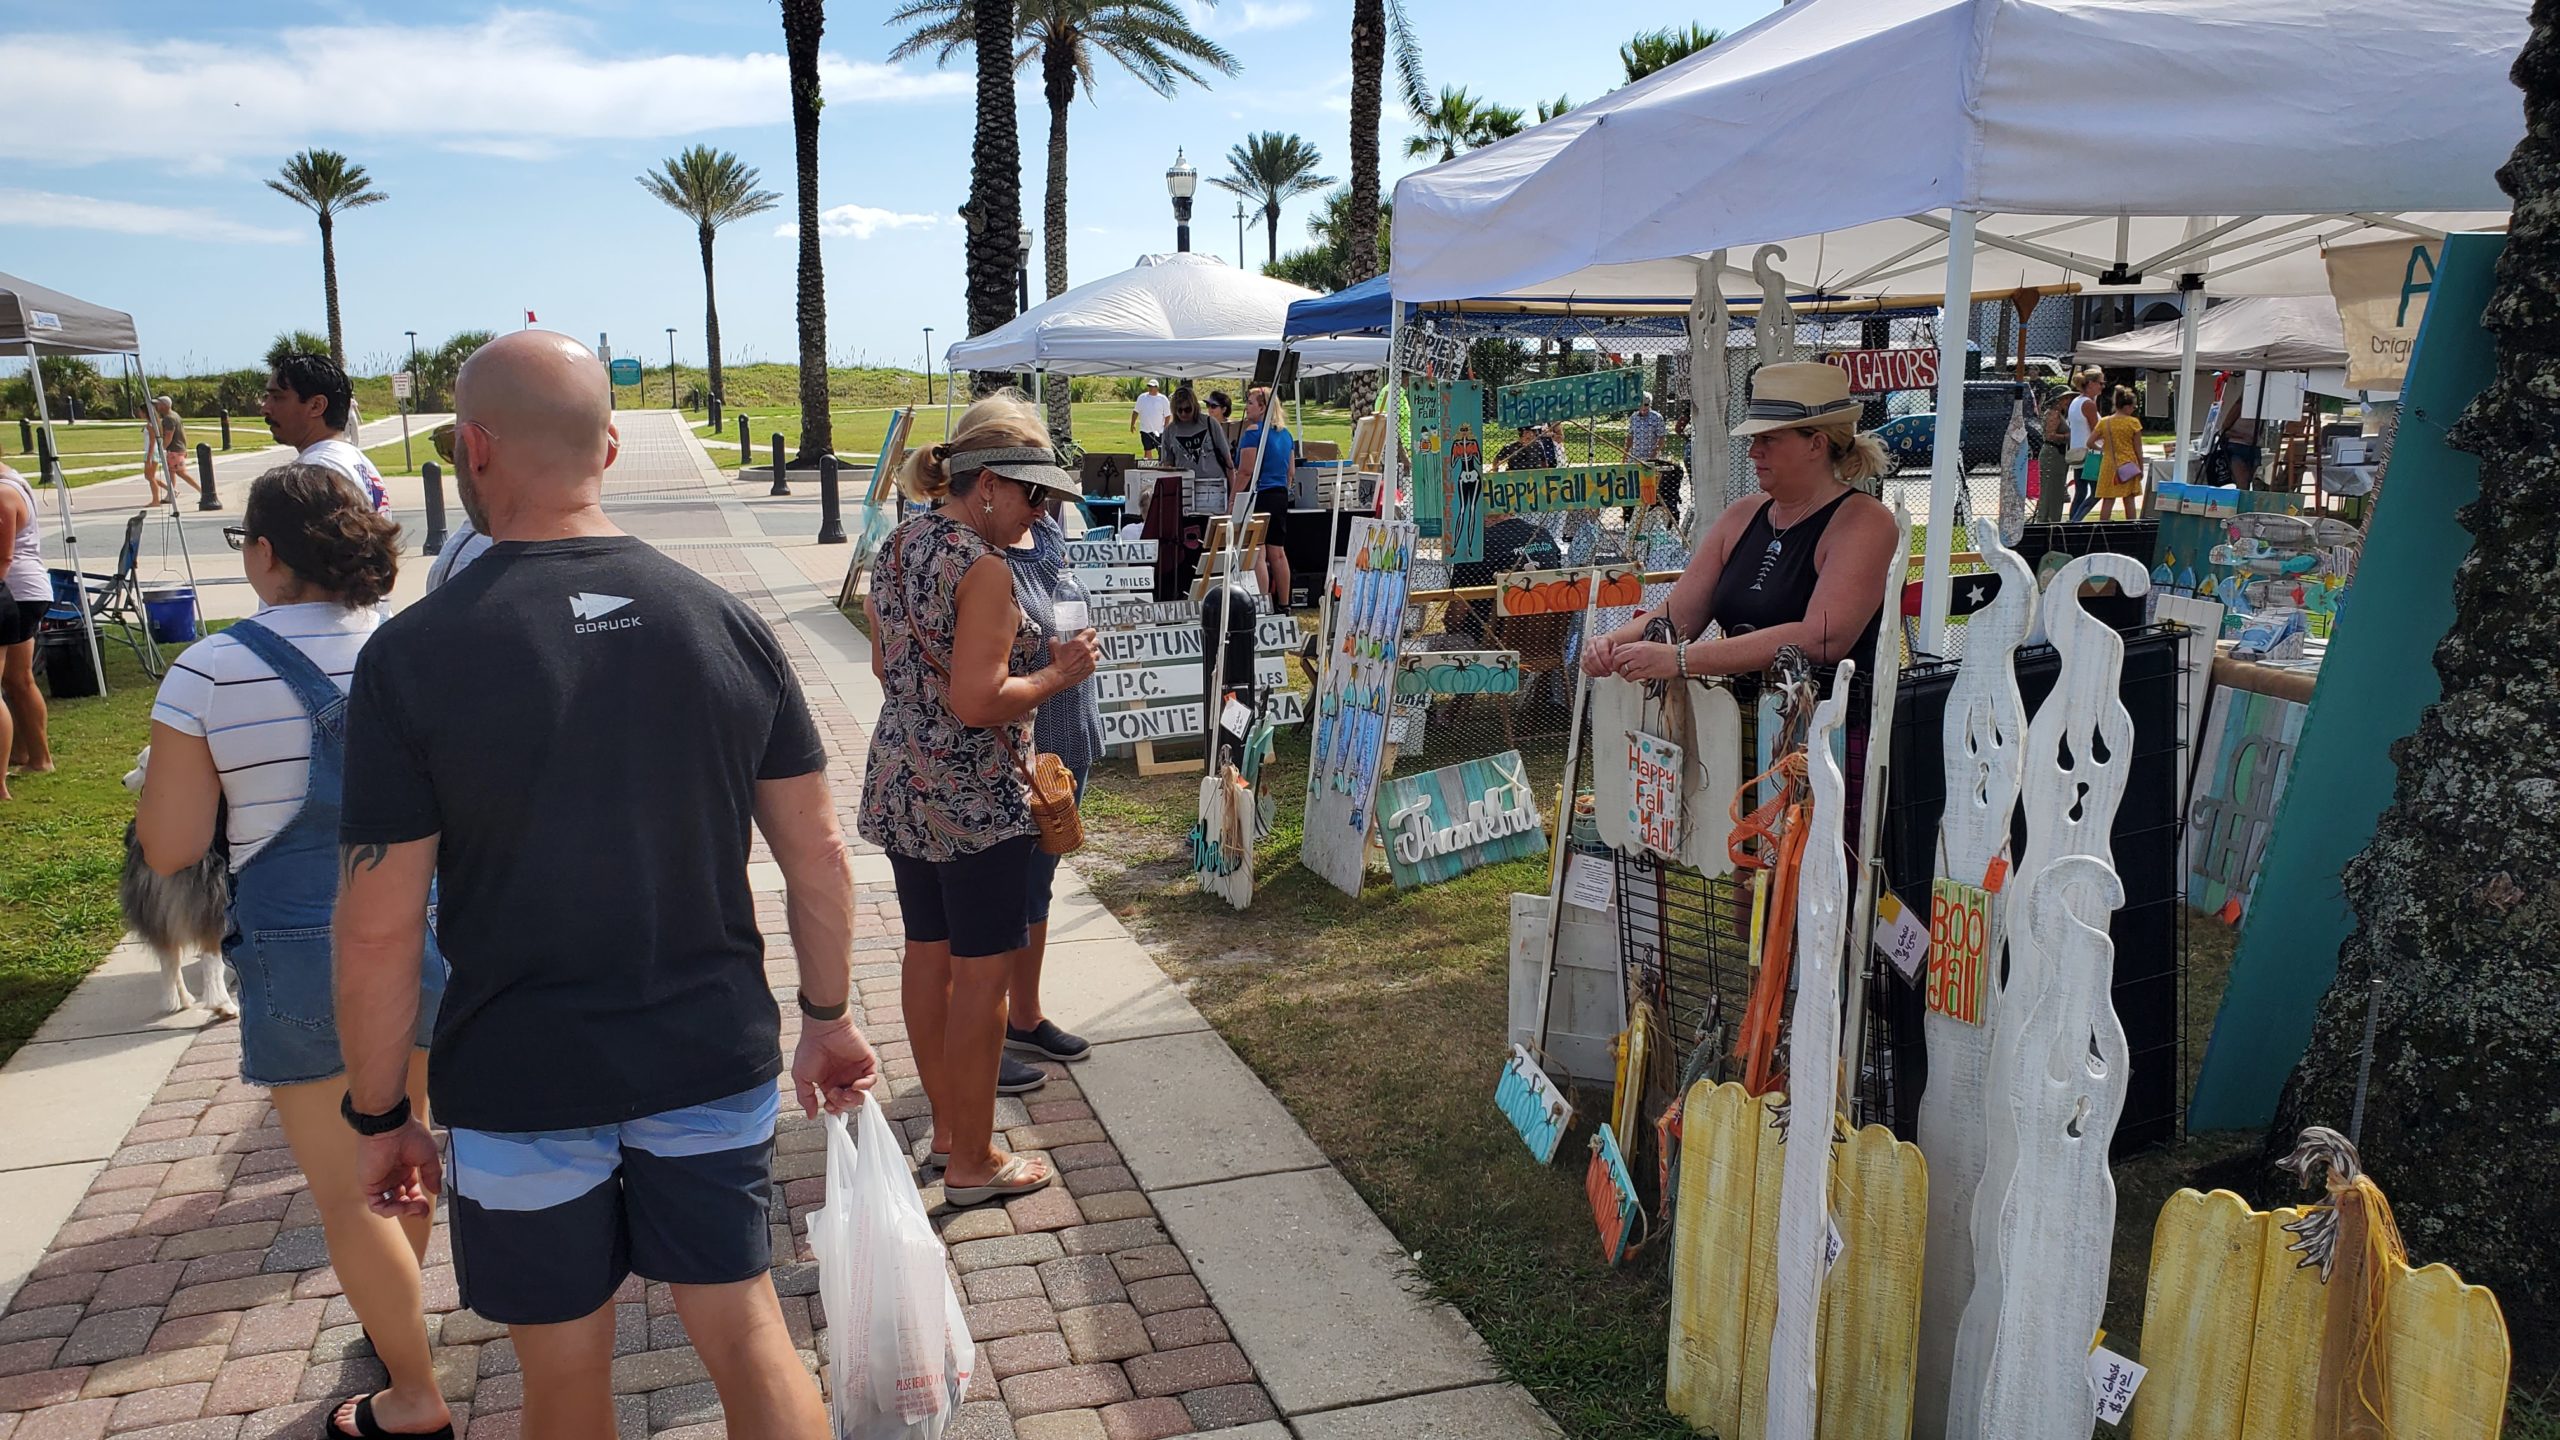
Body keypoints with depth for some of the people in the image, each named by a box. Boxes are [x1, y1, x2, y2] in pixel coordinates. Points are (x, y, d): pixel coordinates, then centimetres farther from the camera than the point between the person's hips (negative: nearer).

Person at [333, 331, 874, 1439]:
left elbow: (379, 926, -11)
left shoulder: (412, 657, -14)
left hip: (521, 1087, -2)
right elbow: (816, 856, -1)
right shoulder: (726, 624, -6)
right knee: (746, 1331, 15)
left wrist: (379, 1114, 2)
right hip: (714, 1059, 2)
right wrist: (828, 1018, 12)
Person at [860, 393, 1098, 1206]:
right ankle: (972, 1162, 14)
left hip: (901, 784, 9)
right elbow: (979, 702, -24)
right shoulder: (982, 568, -20)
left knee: (928, 955, 17)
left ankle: (946, 1129, 32)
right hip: (974, 801, -9)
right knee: (983, 972, 2)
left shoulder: (897, 549, 7)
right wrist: (1057, 675, -11)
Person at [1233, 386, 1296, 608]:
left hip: (1259, 496, -8)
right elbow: (1291, 471, 16)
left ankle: (1263, 605, -10)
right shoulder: (1285, 434, 12)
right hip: (1280, 496, 8)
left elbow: (1246, 471, -16)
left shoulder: (1253, 432, -11)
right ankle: (1283, 606, 16)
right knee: (1278, 553, 11)